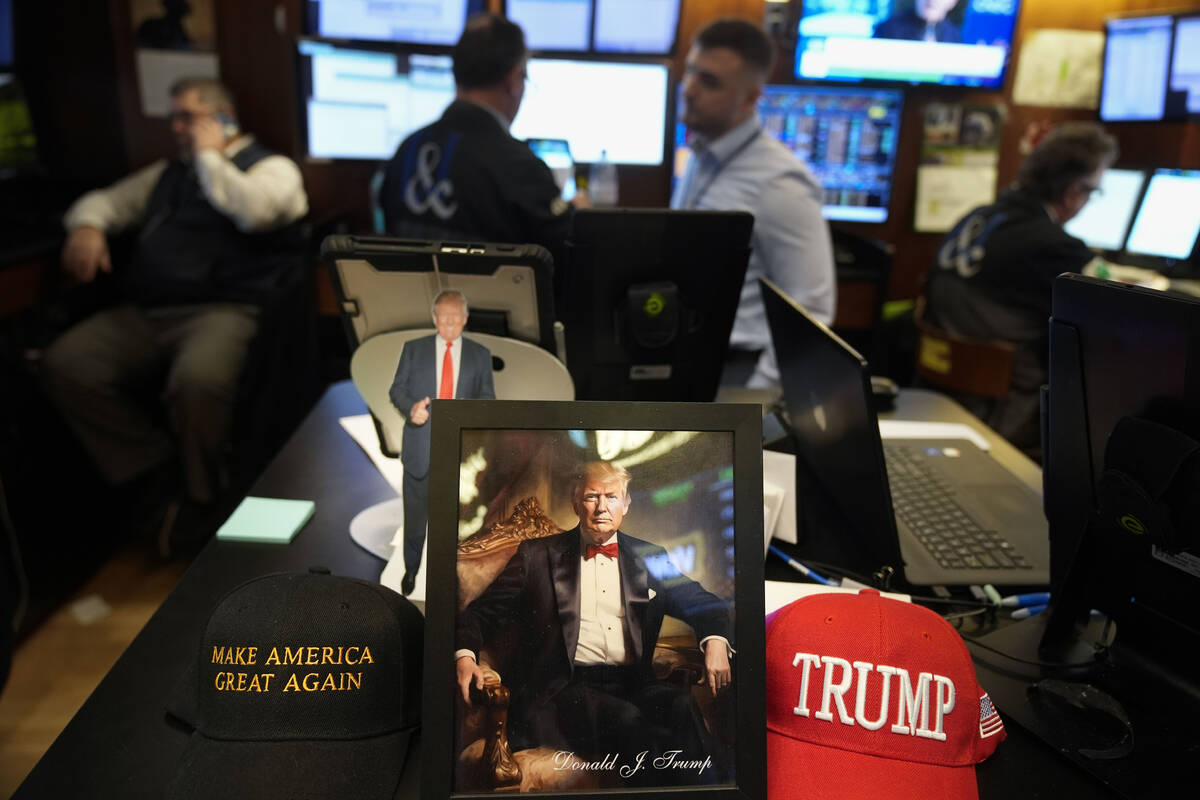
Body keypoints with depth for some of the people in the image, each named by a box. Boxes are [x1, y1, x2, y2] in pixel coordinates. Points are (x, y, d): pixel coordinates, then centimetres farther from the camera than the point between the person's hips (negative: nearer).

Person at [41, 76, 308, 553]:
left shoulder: (271, 167, 9)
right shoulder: (168, 173, 29)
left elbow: (256, 210, -14)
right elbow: (103, 201, 35)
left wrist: (209, 156, -1)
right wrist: (87, 225, 11)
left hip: (225, 310, -7)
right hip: (143, 313, 7)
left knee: (197, 379, -37)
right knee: (64, 365, -17)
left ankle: (203, 501, -12)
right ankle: (155, 472, -7)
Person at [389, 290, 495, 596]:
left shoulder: (480, 355, 6)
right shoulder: (413, 349, 4)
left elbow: (487, 396, 6)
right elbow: (397, 389, 4)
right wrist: (410, 408, -17)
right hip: (420, 447, 0)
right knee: (415, 513, 12)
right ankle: (411, 569, 35)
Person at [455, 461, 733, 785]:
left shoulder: (649, 558, 17)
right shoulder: (538, 555, 11)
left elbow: (704, 603, 16)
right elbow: (481, 612, 11)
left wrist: (715, 642, -7)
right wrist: (465, 655, -10)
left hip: (632, 684, 3)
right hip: (564, 687, -2)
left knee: (683, 707, -29)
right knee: (629, 720, -33)